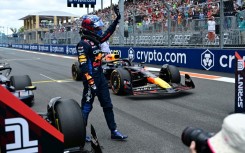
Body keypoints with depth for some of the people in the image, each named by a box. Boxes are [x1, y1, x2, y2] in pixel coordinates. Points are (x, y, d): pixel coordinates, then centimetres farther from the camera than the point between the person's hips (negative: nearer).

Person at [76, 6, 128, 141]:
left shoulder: (95, 40, 8)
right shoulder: (83, 44, -17)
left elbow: (108, 33, 24)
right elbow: (83, 66, -22)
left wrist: (117, 19, 22)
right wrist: (90, 82, -24)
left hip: (101, 77, 9)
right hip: (91, 78, -9)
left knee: (107, 105, 9)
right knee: (87, 107, 3)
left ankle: (113, 131, 16)